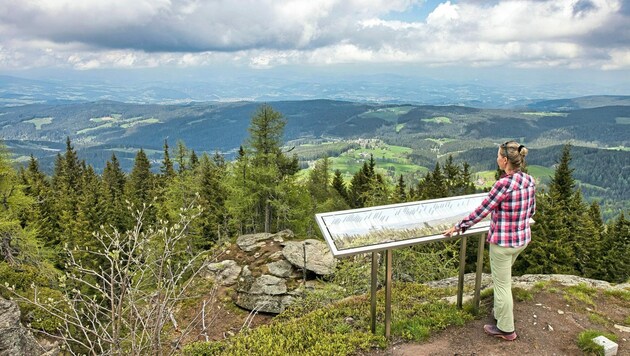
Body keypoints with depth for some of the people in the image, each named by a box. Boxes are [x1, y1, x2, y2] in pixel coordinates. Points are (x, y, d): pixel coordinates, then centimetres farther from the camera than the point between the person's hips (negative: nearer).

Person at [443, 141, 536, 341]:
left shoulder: (504, 184, -25)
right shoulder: (529, 181, -2)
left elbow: (481, 211, -20)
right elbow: (531, 211, 10)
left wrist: (458, 227, -10)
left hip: (502, 241, -8)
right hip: (522, 239, 8)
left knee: (502, 284, 10)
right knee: (503, 278, 28)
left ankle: (506, 329, 25)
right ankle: (500, 312, 45)